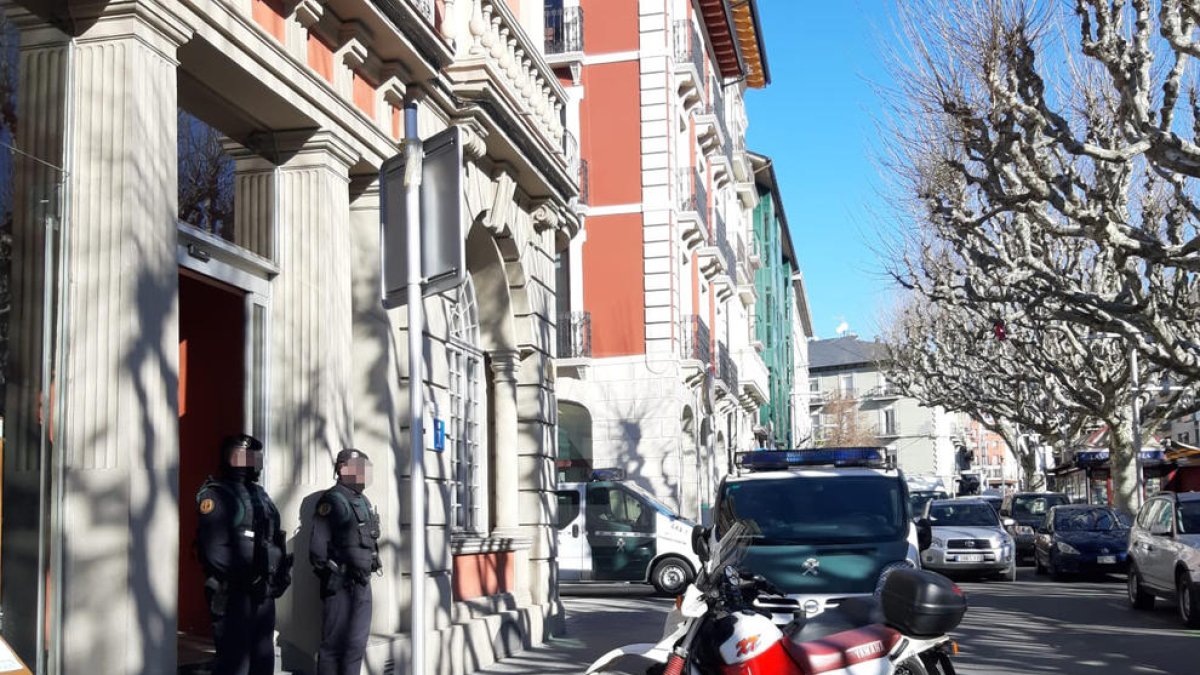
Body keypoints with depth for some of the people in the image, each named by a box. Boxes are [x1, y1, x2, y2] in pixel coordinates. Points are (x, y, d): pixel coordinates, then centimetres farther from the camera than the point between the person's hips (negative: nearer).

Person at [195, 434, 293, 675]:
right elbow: (214, 550, -20)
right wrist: (246, 575, -21)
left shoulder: (259, 493, 17)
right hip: (233, 593, -9)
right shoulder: (216, 495, -9)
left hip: (264, 592, 9)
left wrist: (282, 569, 7)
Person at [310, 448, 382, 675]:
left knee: (356, 643, 13)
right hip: (341, 584, -8)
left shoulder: (364, 501, 16)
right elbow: (317, 546, -17)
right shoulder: (332, 501, -10)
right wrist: (330, 575, -13)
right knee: (334, 644, -3)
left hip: (362, 582, 8)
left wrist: (366, 573, 16)